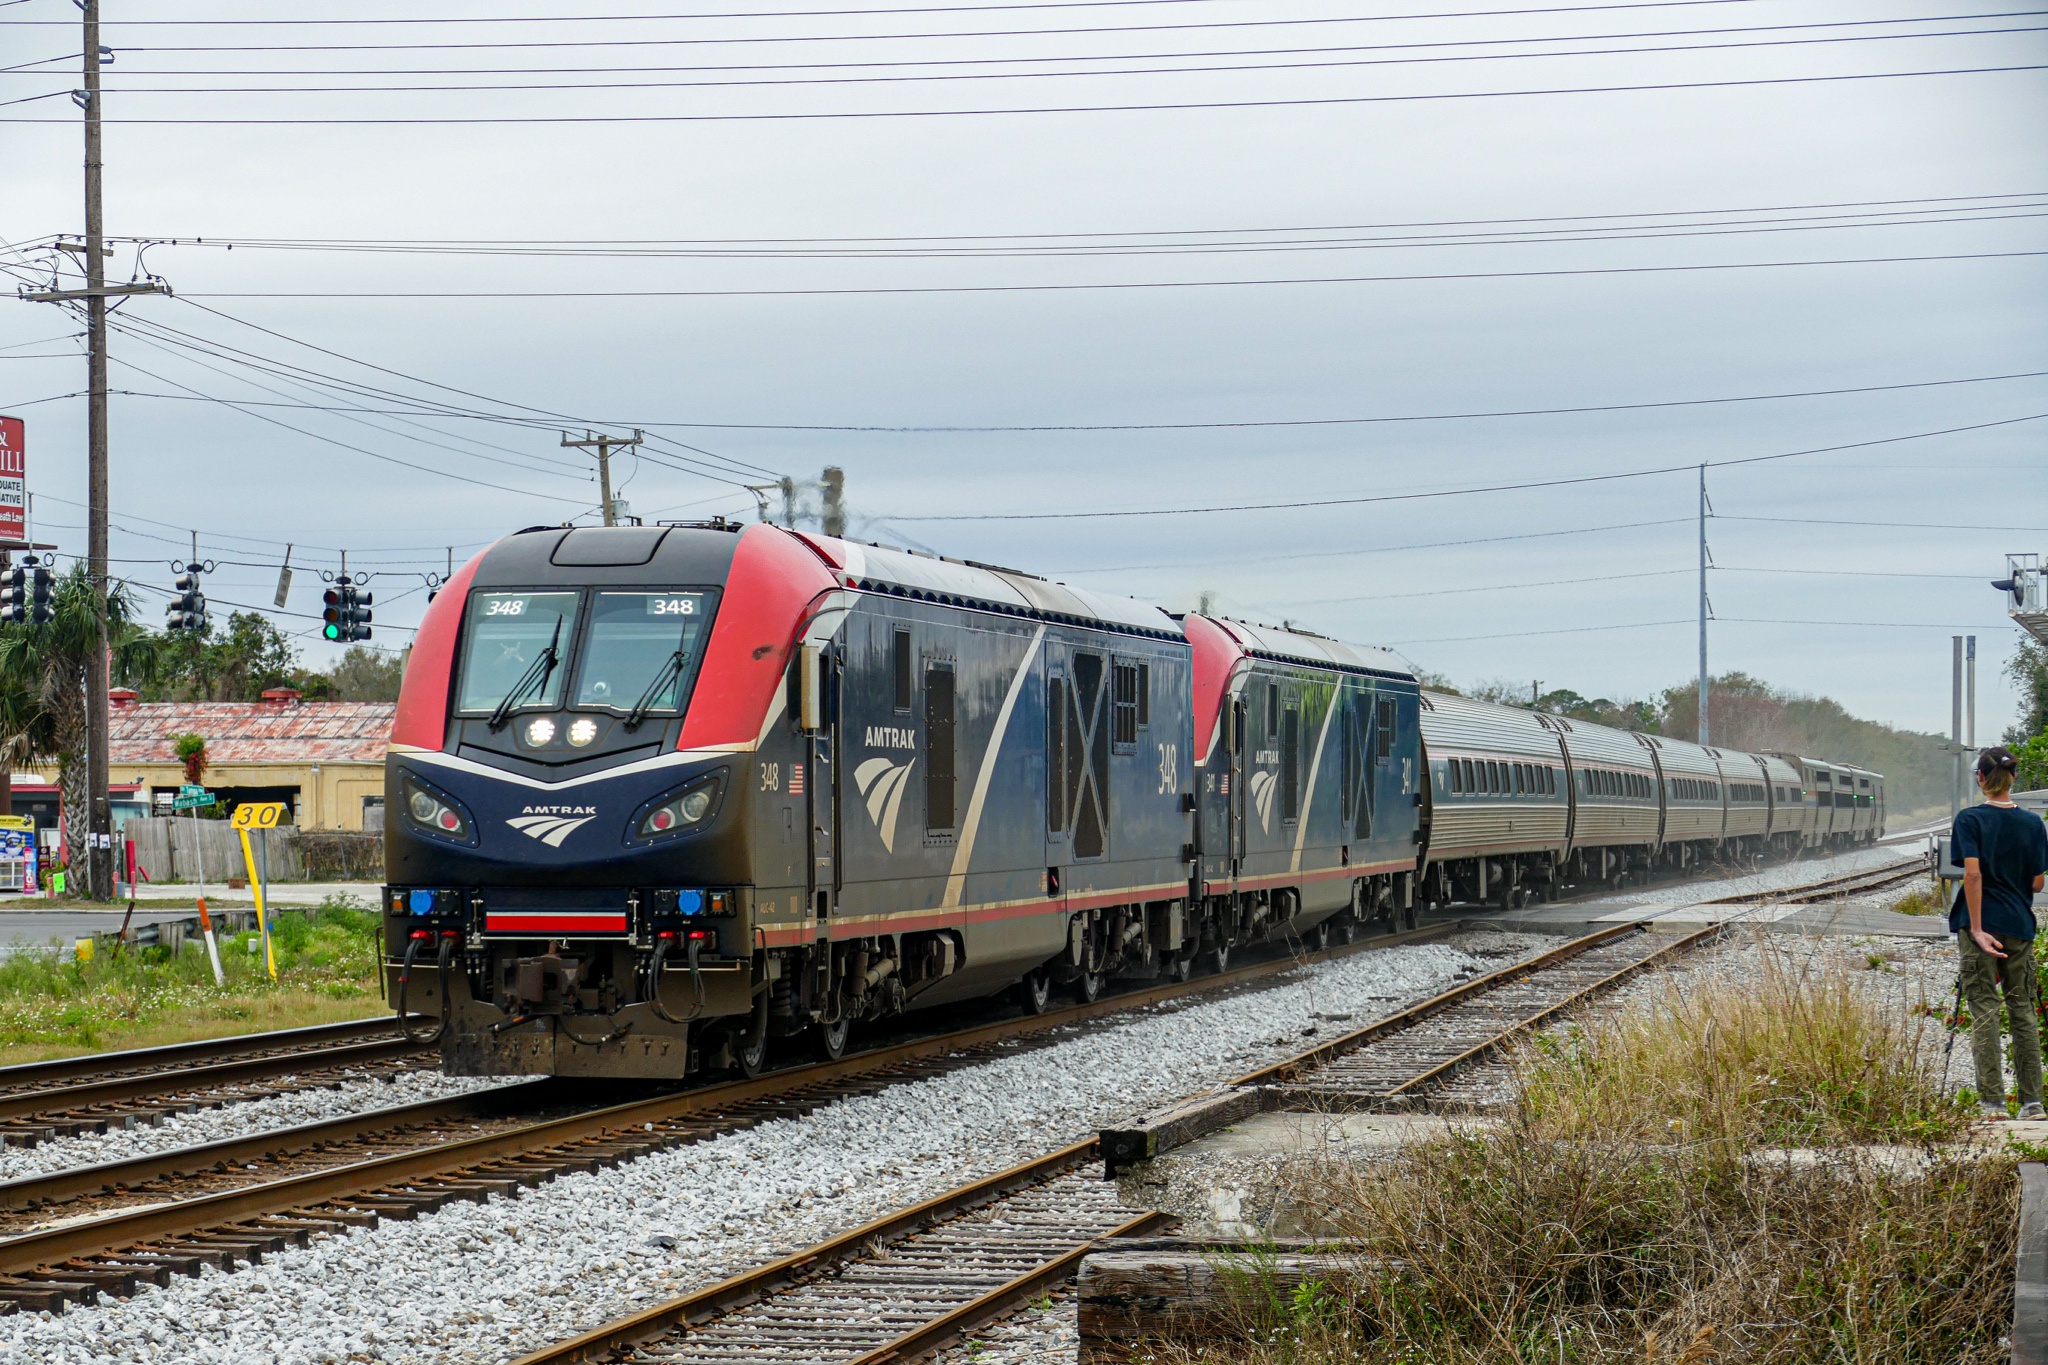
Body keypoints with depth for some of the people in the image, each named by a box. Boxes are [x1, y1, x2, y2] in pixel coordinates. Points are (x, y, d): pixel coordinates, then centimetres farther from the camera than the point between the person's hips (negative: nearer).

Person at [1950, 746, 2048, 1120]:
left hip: (1981, 923, -3)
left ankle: (1993, 1100, -5)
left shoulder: (1970, 819, -7)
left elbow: (1972, 873, -16)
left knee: (1984, 1008, 0)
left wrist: (1977, 929, -16)